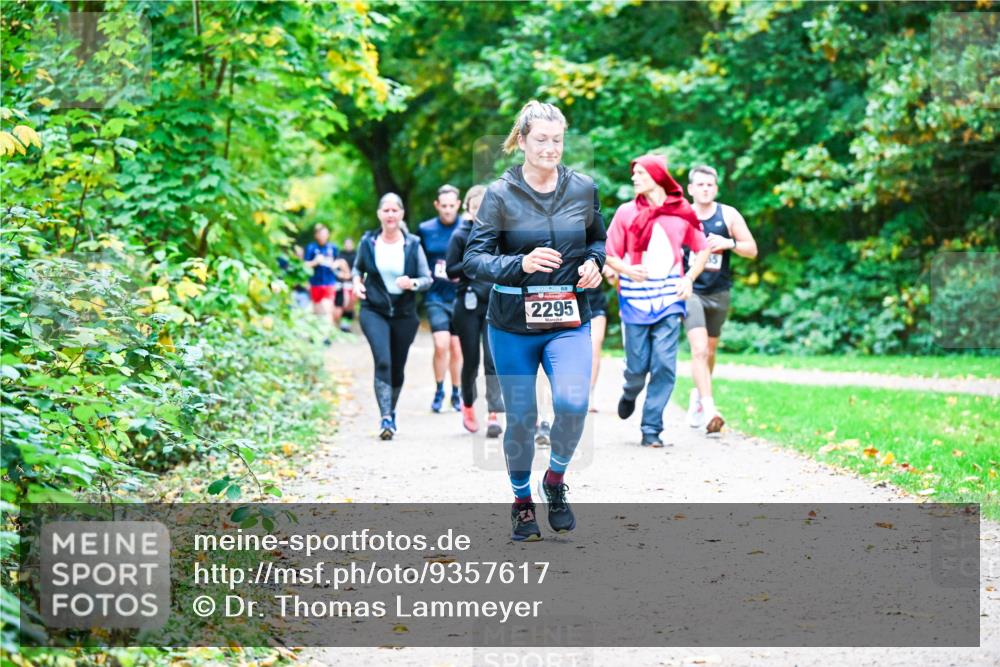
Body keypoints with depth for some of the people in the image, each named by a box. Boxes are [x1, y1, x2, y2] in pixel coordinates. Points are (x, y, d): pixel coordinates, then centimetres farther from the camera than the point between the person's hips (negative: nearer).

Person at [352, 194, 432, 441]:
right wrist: (357, 282, -2)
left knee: (397, 368, 11)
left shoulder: (412, 244, -2)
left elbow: (427, 279, 2)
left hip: (404, 315, 1)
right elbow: (358, 267, 19)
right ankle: (386, 418, -21)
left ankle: (391, 412, 35)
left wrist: (412, 283, -19)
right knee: (382, 361, -20)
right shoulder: (368, 242, 0)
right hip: (374, 311, -1)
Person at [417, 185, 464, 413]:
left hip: (460, 297, 0)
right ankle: (439, 391, 5)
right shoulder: (425, 230, 2)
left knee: (456, 348, 6)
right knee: (441, 345, -13)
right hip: (436, 297, 0)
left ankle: (456, 394, 22)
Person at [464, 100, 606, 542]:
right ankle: (521, 501, 29)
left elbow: (598, 240, 19)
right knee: (520, 418, 5)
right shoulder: (500, 194, -6)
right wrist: (520, 264, -26)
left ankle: (556, 479, 8)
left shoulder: (583, 188, 2)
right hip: (512, 323, -1)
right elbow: (474, 259, -9)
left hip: (569, 321, 1)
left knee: (572, 403, -21)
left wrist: (593, 263, -3)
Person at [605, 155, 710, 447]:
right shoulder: (626, 212, 3)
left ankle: (651, 428, 2)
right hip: (635, 300, 0)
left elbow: (702, 249, 15)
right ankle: (630, 393, 37)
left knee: (664, 365, -8)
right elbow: (610, 255, 5)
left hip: (669, 300, 0)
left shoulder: (682, 213, 4)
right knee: (637, 366, 0)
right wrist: (626, 269, -16)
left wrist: (689, 278, 1)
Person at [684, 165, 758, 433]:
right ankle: (709, 408, -24)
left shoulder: (729, 215, 1)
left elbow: (752, 250, 4)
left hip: (719, 292, 3)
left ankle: (698, 395, 41)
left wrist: (730, 243, -14)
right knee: (699, 348, -18)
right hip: (690, 290, -3)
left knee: (710, 351, 16)